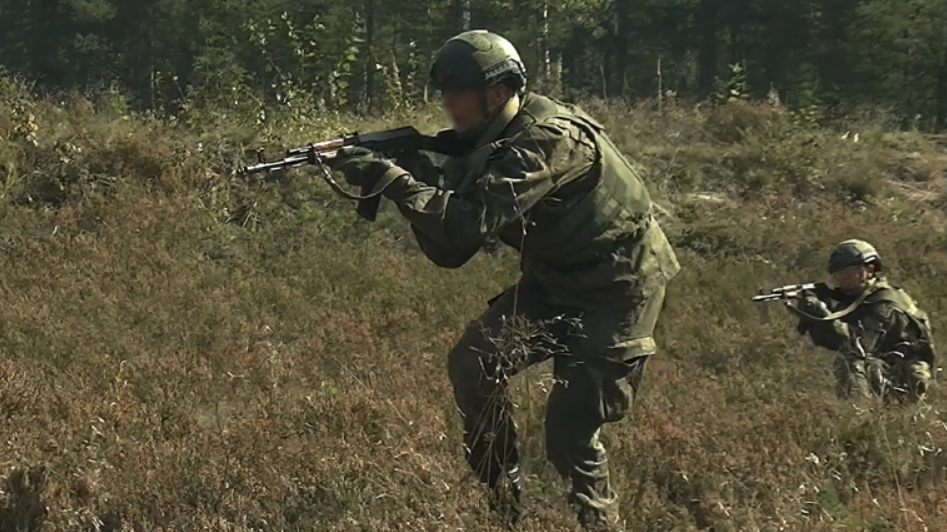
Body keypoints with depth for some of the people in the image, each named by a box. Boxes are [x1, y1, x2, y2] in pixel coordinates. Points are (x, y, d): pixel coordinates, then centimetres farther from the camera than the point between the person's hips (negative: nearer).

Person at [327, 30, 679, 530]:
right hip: (555, 280, 9)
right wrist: (416, 173, -15)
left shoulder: (549, 138, -26)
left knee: (570, 431, -11)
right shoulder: (487, 147, 2)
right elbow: (451, 250, -1)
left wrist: (392, 180, -35)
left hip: (617, 287, -8)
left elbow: (474, 221, -35)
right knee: (472, 364, -7)